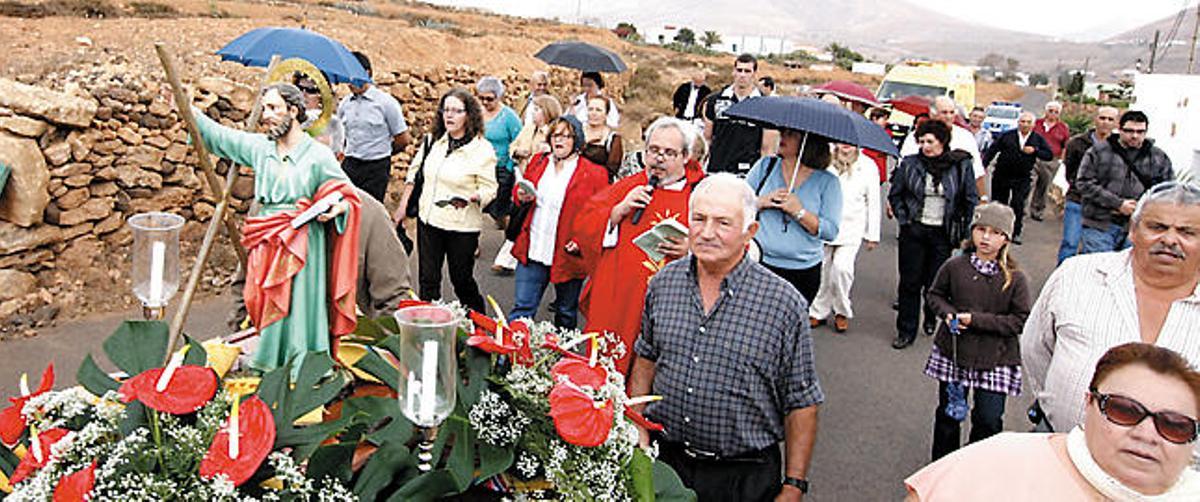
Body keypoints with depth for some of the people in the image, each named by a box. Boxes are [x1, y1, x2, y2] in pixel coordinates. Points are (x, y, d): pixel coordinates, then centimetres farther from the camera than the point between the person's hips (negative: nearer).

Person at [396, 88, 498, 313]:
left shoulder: (482, 149, -10)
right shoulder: (433, 141, 6)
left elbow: (489, 188, -9)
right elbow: (415, 172, 17)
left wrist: (470, 198, -29)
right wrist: (403, 205, 15)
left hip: (462, 226, -5)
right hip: (428, 219, 5)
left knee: (461, 279, 6)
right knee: (428, 280, 9)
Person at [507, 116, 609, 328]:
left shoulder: (594, 174, -6)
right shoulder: (538, 162, 9)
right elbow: (519, 192, 21)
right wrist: (521, 196, -3)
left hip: (568, 255, -3)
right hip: (533, 252, 3)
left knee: (566, 315, 14)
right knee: (522, 308, 4)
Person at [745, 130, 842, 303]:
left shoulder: (828, 181, -1)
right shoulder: (766, 165, 6)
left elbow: (831, 232, -7)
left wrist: (799, 212, -18)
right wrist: (763, 202, -11)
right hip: (758, 263, 1)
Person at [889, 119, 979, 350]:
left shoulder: (961, 166, -3)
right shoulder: (910, 164, -2)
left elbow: (971, 201, 5)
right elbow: (895, 195, 10)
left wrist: (965, 232, 2)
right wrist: (903, 219, 1)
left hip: (943, 234, 0)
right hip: (914, 231, 1)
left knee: (935, 282, 6)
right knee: (910, 281, 2)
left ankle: (931, 320, 32)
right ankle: (906, 331, 12)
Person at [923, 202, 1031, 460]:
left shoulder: (1015, 278, -10)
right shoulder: (955, 266, -5)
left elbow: (1021, 320, -10)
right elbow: (935, 294, 10)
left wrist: (977, 320, -17)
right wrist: (947, 313, -11)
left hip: (995, 360, -2)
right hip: (952, 353, 2)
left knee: (989, 420, 2)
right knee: (948, 412, 15)